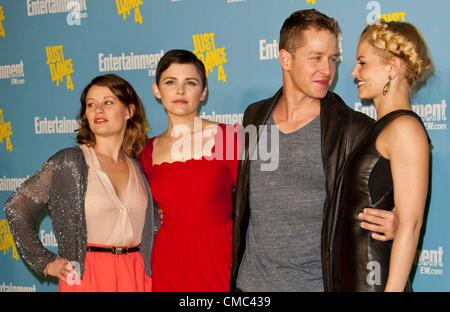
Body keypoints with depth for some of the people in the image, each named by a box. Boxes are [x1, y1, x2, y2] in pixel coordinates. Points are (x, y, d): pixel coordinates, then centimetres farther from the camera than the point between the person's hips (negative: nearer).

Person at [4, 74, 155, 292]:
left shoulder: (138, 168, 6)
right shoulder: (69, 161, -6)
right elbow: (16, 208, -5)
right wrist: (45, 263, -5)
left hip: (135, 275, 4)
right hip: (87, 275, -3)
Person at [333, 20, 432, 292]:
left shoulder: (405, 127, -13)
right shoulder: (377, 129, 11)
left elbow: (410, 224, -18)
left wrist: (393, 288, -20)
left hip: (376, 278, -8)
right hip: (349, 276, 8)